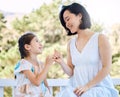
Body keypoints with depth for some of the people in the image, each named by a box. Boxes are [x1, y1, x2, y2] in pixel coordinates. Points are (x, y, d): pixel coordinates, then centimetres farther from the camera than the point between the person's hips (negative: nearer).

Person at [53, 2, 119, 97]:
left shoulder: (100, 38, -3)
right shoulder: (71, 44, 11)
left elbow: (106, 68, -8)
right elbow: (71, 72, 11)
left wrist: (87, 86, -15)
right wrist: (62, 62, -9)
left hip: (100, 89, -4)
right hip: (79, 89, 4)